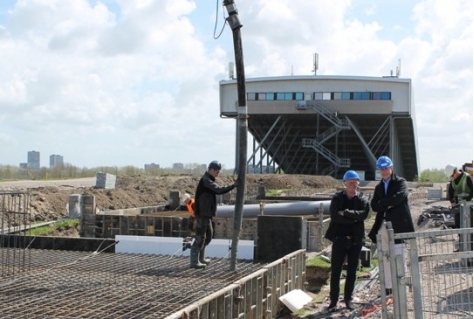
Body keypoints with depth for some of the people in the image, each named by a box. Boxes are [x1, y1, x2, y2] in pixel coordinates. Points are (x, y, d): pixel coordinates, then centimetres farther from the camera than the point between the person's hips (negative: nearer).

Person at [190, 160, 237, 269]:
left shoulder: (209, 180, 17)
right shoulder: (206, 180, -16)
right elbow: (219, 190, -26)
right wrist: (233, 185, -24)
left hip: (206, 213, 11)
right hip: (202, 213, -11)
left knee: (209, 235, 19)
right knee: (200, 237, -7)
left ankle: (201, 258, 30)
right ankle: (194, 262, -2)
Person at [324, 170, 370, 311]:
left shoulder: (362, 200, 5)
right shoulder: (337, 199, 2)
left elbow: (363, 214, -15)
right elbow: (335, 216, -14)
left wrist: (346, 213, -17)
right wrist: (353, 219, -14)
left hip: (356, 239, 2)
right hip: (340, 238, -2)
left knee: (352, 271, 9)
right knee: (335, 271, -1)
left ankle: (348, 299, 19)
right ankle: (333, 301, 4)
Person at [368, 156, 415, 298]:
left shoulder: (400, 182, 3)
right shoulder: (378, 187, 19)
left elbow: (399, 196, -18)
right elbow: (374, 206, 5)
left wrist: (382, 203, -8)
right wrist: (388, 204, -10)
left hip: (398, 225, -5)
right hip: (383, 225, 6)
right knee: (386, 259, 9)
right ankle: (387, 287, 16)